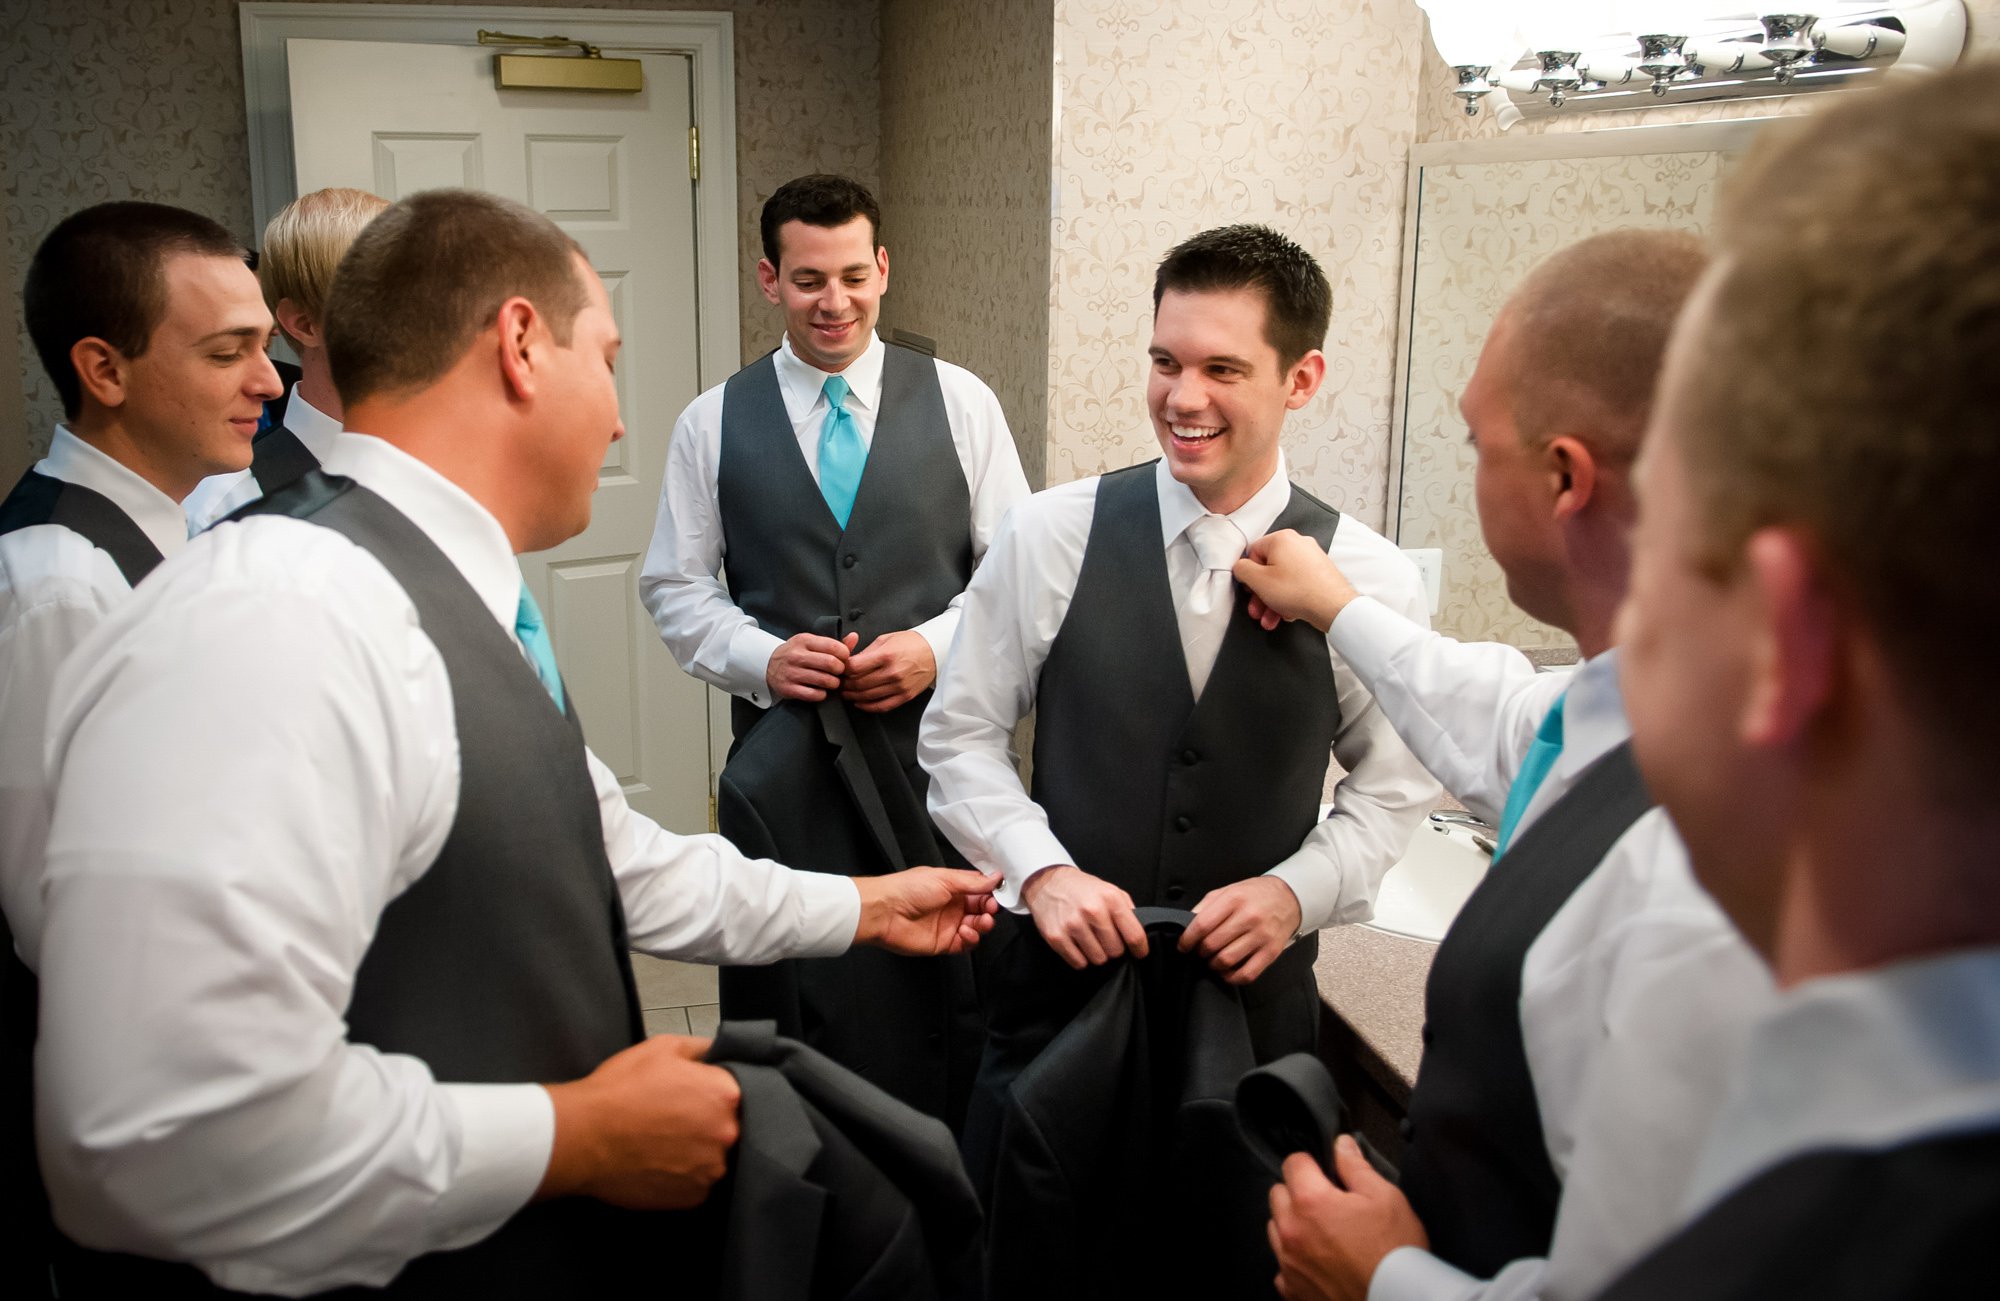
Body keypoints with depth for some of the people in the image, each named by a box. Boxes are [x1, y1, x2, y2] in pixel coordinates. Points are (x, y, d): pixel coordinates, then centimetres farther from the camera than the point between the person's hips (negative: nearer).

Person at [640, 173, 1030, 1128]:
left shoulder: (961, 403, 3)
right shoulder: (714, 422, 5)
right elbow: (675, 585, 7)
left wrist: (936, 647, -12)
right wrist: (760, 657, -11)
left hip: (936, 738, 0)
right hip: (784, 753, 1)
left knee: (943, 994, 7)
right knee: (788, 999, 9)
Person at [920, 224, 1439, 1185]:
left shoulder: (1369, 580, -8)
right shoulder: (1049, 535, -8)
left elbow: (1393, 789, 4)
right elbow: (961, 735, 0)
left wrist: (1295, 891, -13)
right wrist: (1040, 869, -15)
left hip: (1253, 995, 0)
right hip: (1056, 982, 0)